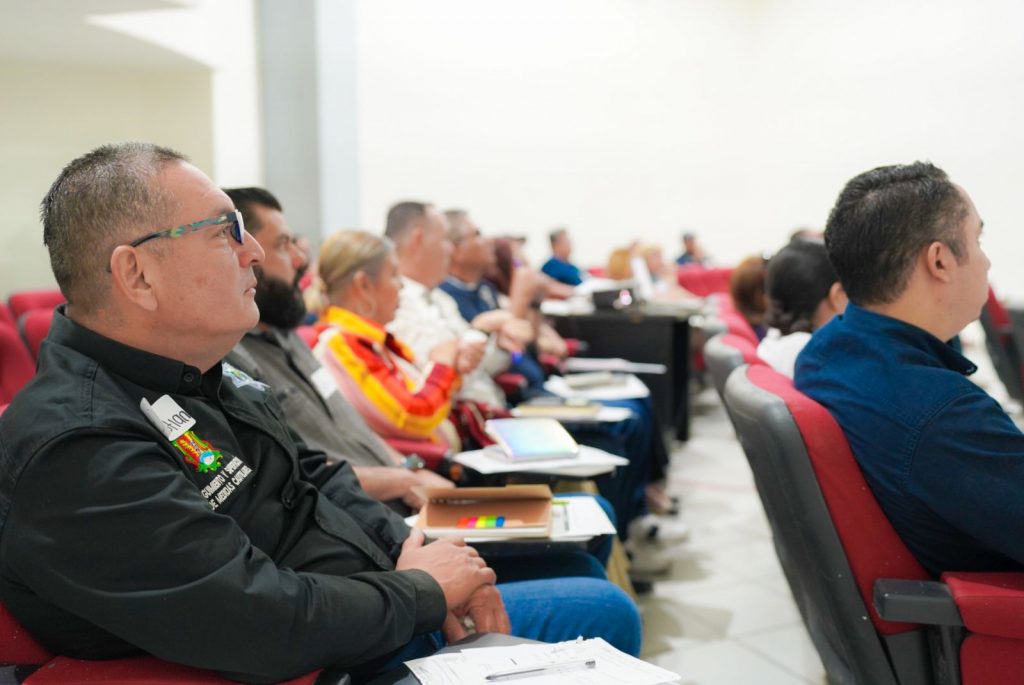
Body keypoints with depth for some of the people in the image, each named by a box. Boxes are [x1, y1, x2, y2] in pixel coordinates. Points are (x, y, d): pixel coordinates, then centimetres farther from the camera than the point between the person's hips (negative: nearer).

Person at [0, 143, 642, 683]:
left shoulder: (203, 370, 3)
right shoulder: (78, 451, -27)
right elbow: (270, 627, -30)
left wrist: (411, 548, -3)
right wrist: (422, 590, -15)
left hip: (386, 616, 9)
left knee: (608, 609, 15)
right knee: (600, 611, -10)